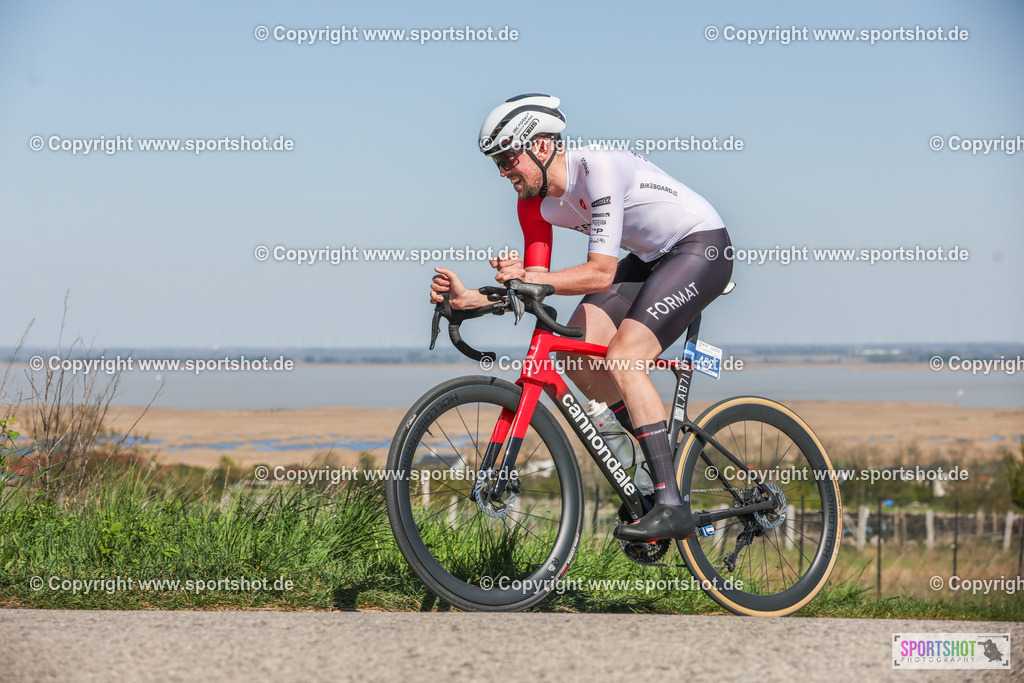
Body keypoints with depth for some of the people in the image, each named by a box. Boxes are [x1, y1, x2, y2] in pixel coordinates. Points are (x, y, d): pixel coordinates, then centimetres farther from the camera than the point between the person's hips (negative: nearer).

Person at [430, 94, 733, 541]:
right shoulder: (536, 205, -3)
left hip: (702, 247, -9)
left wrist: (528, 277, -38)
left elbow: (601, 274, -31)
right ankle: (663, 452, 8)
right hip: (649, 258, 9)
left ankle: (672, 507, -23)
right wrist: (467, 297, -17)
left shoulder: (599, 166, -28)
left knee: (622, 361, -23)